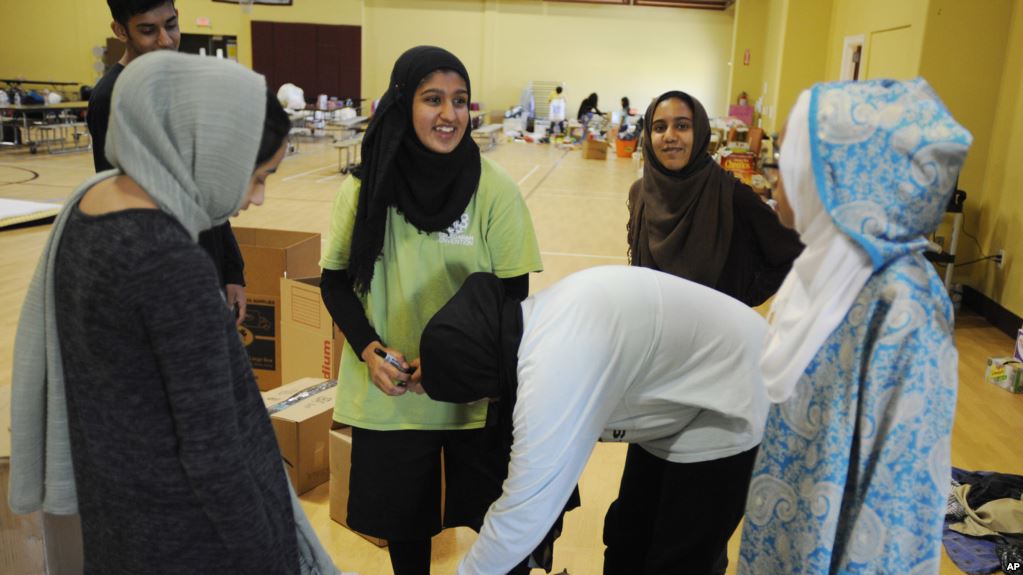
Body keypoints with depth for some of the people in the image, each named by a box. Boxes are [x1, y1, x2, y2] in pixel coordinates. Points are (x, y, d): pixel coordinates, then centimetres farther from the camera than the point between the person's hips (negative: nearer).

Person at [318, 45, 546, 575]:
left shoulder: (494, 189, -10)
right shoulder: (366, 188, -5)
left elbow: (513, 292, -6)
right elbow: (334, 281, 3)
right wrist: (368, 348, -14)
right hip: (388, 393, 2)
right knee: (403, 517, 20)